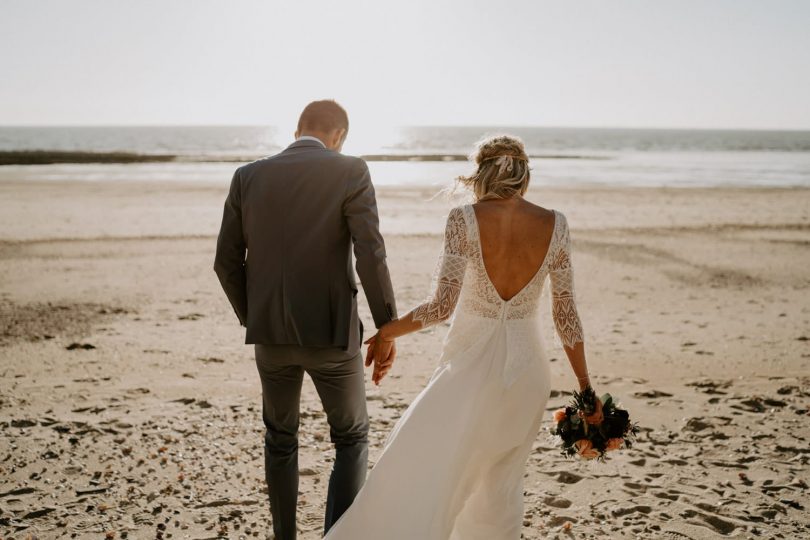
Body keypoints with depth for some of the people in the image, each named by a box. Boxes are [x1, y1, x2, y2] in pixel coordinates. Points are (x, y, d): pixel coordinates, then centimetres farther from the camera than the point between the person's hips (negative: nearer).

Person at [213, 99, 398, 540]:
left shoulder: (248, 177, 2)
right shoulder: (350, 172, -8)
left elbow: (227, 262, 2)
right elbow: (371, 256, -16)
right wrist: (388, 327, -6)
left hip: (270, 332, 3)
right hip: (330, 331, -3)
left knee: (280, 437, 24)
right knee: (352, 438, 17)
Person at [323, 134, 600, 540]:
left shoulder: (464, 219, -11)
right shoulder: (555, 225, -3)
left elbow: (441, 305, -17)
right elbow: (565, 315, -1)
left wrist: (388, 331, -1)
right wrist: (586, 388, 8)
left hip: (470, 364, -3)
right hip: (526, 369, 3)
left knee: (415, 474, 4)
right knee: (502, 484, 19)